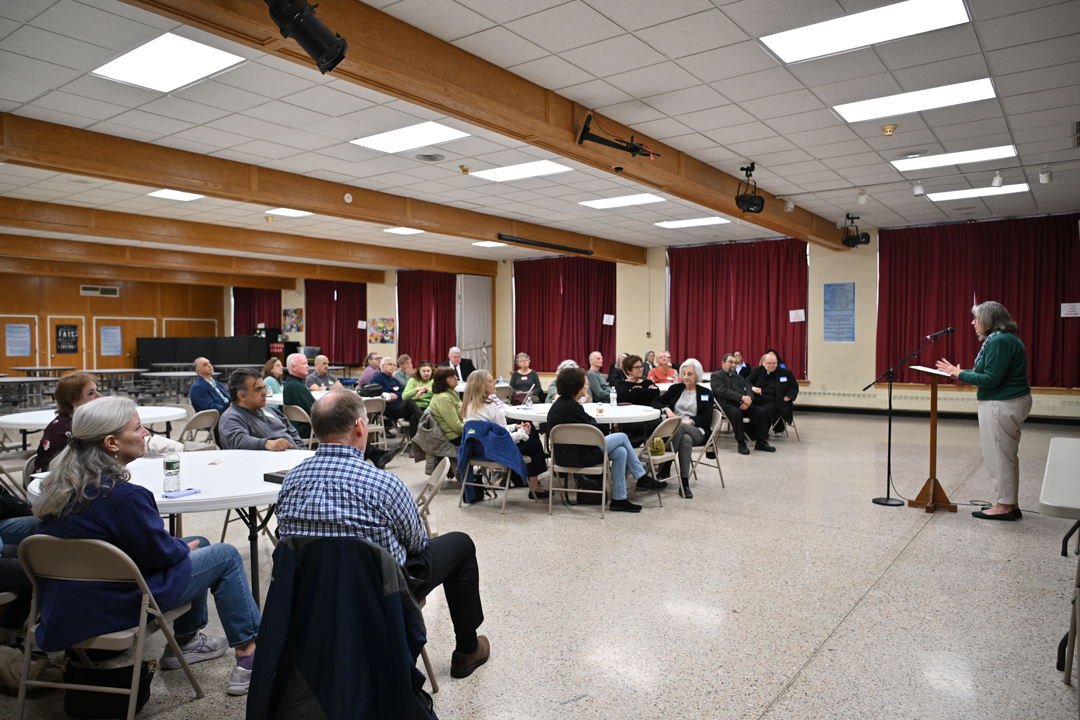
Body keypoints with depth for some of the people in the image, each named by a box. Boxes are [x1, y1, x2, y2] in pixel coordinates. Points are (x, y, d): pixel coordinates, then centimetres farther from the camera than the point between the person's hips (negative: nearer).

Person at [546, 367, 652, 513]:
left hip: (567, 453, 10)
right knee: (622, 437, -1)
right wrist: (590, 419, 0)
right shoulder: (571, 407, -22)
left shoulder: (561, 403, 9)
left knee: (621, 452, 9)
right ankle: (642, 478, 13)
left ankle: (619, 500, 12)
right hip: (576, 456, -10)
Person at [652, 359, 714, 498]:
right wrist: (666, 409, -9)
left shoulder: (705, 392, 13)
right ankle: (684, 483, -38)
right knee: (686, 439, -37)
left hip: (697, 432, -2)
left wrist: (689, 421, -16)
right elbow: (655, 402, 13)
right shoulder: (675, 388, 21)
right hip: (676, 431, 2)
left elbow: (706, 418, 1)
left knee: (680, 427, -37)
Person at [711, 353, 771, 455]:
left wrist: (749, 399, -10)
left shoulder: (739, 377, 30)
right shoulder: (716, 376, 8)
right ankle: (741, 443, -26)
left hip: (743, 404, 6)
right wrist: (742, 397, -17)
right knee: (736, 413, -38)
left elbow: (749, 389, 15)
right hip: (727, 405, -6)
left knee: (761, 411, -20)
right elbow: (722, 391, -9)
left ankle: (761, 442, -10)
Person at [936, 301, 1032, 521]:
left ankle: (1004, 506, 6)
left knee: (999, 456, -2)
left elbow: (991, 379, -23)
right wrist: (961, 372, 14)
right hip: (1011, 402, 11)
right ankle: (1011, 504, 24)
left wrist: (959, 374, -14)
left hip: (1002, 404, -11)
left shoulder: (999, 341, -19)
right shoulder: (1006, 338, 15)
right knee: (1008, 456, 16)